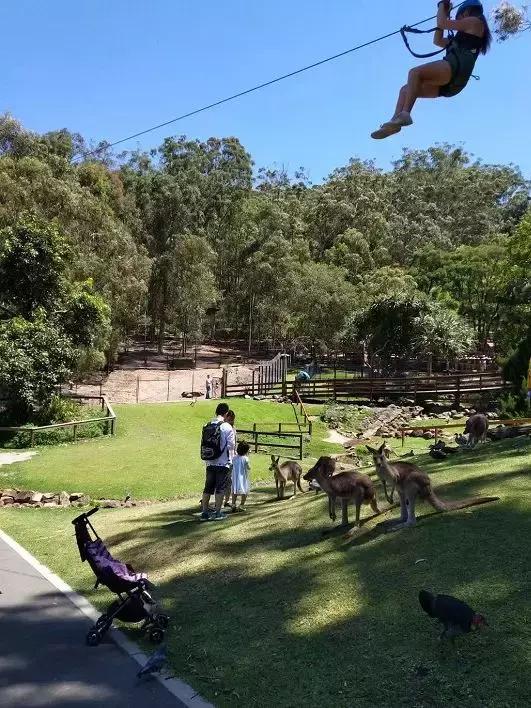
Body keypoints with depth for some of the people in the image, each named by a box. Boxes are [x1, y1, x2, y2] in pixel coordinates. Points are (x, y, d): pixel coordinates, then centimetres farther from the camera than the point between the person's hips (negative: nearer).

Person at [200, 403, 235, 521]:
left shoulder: (207, 426, 3)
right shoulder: (227, 427, -11)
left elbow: (204, 444, 7)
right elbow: (231, 445, -9)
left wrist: (206, 458, 15)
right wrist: (231, 457, 7)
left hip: (210, 462, 5)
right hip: (223, 462, -5)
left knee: (208, 488, 11)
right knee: (221, 488, 4)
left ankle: (204, 512, 15)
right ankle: (217, 513, 8)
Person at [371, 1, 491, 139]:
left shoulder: (475, 21, 11)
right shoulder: (464, 36, 37)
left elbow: (443, 24, 3)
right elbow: (438, 41, 39)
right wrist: (444, 13, 38)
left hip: (456, 67, -10)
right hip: (450, 83, 10)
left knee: (415, 72, -29)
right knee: (406, 90, 4)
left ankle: (404, 115, -42)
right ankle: (395, 122, -16)